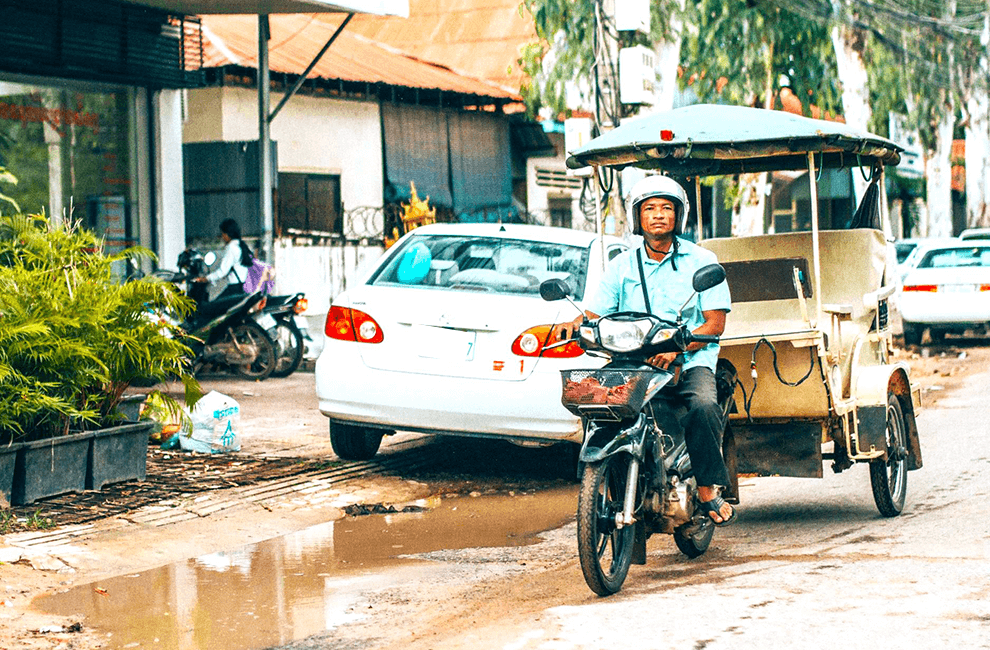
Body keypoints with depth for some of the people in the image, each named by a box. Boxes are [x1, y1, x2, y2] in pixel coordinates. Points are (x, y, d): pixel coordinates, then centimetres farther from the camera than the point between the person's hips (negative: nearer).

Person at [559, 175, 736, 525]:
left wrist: (675, 346, -17)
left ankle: (707, 489, -17)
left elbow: (715, 323, -1)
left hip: (690, 360, -2)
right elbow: (596, 314, 10)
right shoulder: (622, 266, 14)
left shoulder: (701, 260, 6)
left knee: (704, 405, -33)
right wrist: (576, 324, -14)